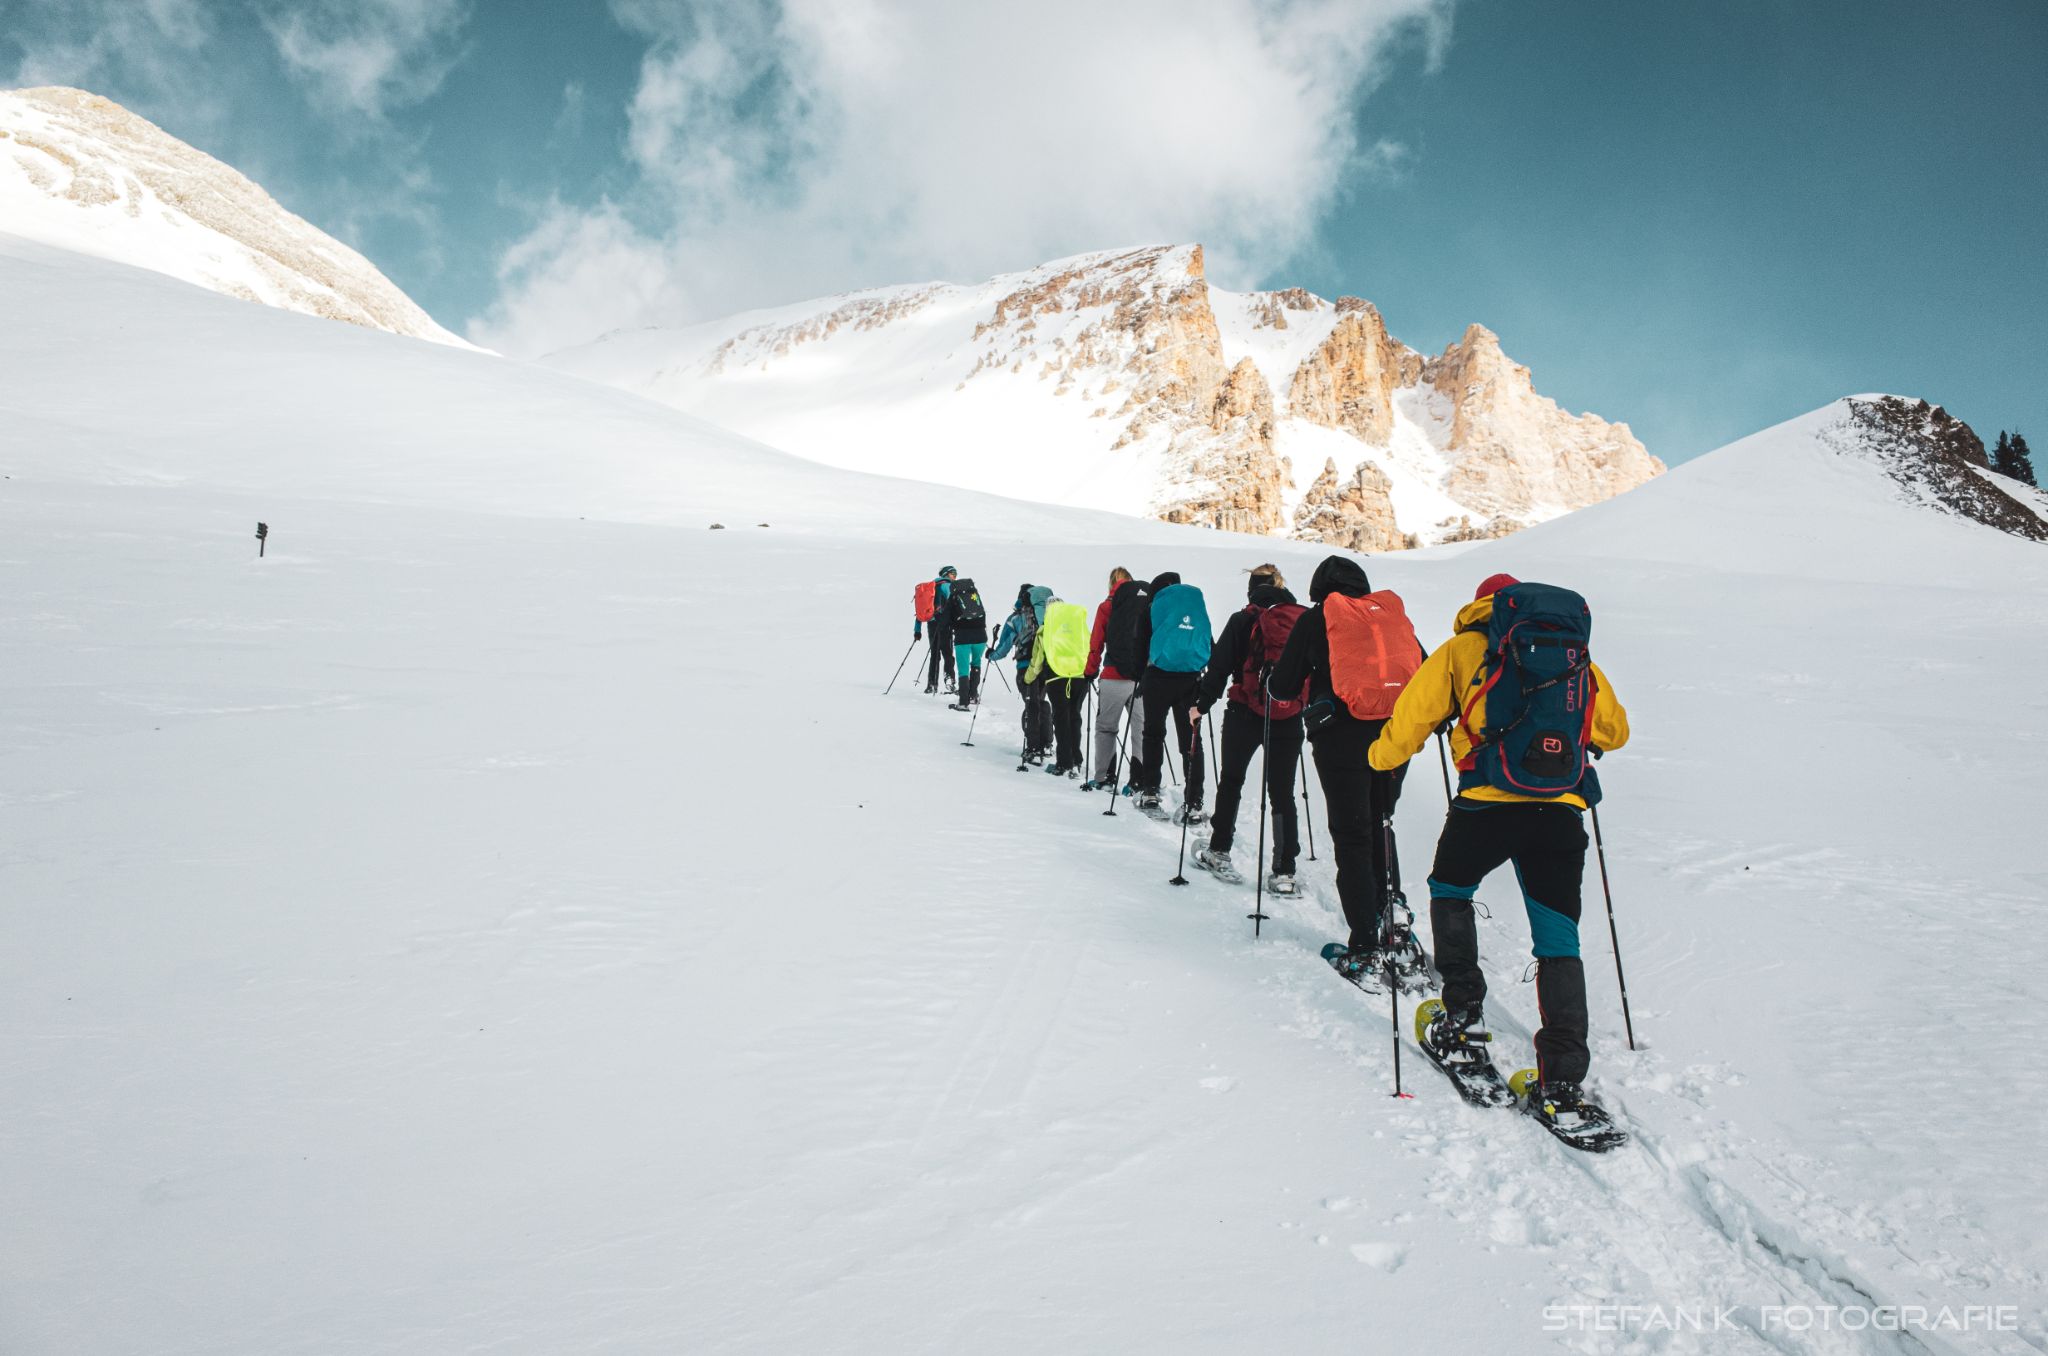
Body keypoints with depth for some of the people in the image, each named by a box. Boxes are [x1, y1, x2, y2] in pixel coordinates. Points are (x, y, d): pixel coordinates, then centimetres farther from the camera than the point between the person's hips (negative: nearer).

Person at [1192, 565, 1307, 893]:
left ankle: (1219, 853, 21)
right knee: (1282, 794, 6)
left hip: (1245, 714, -2)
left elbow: (1220, 666, -6)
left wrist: (1203, 704, 3)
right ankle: (1284, 871, 3)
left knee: (1230, 781, 16)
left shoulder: (1243, 620, -4)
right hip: (1288, 719, 2)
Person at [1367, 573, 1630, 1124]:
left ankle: (1463, 1014, 21)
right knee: (1559, 943, 10)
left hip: (1489, 803, -2)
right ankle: (1562, 1081, 4)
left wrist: (1383, 757, 22)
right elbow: (1615, 732, 33)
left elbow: (1415, 711, 6)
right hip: (1562, 812, 3)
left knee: (1450, 890, 26)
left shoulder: (1465, 648, 11)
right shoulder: (1581, 662, 21)